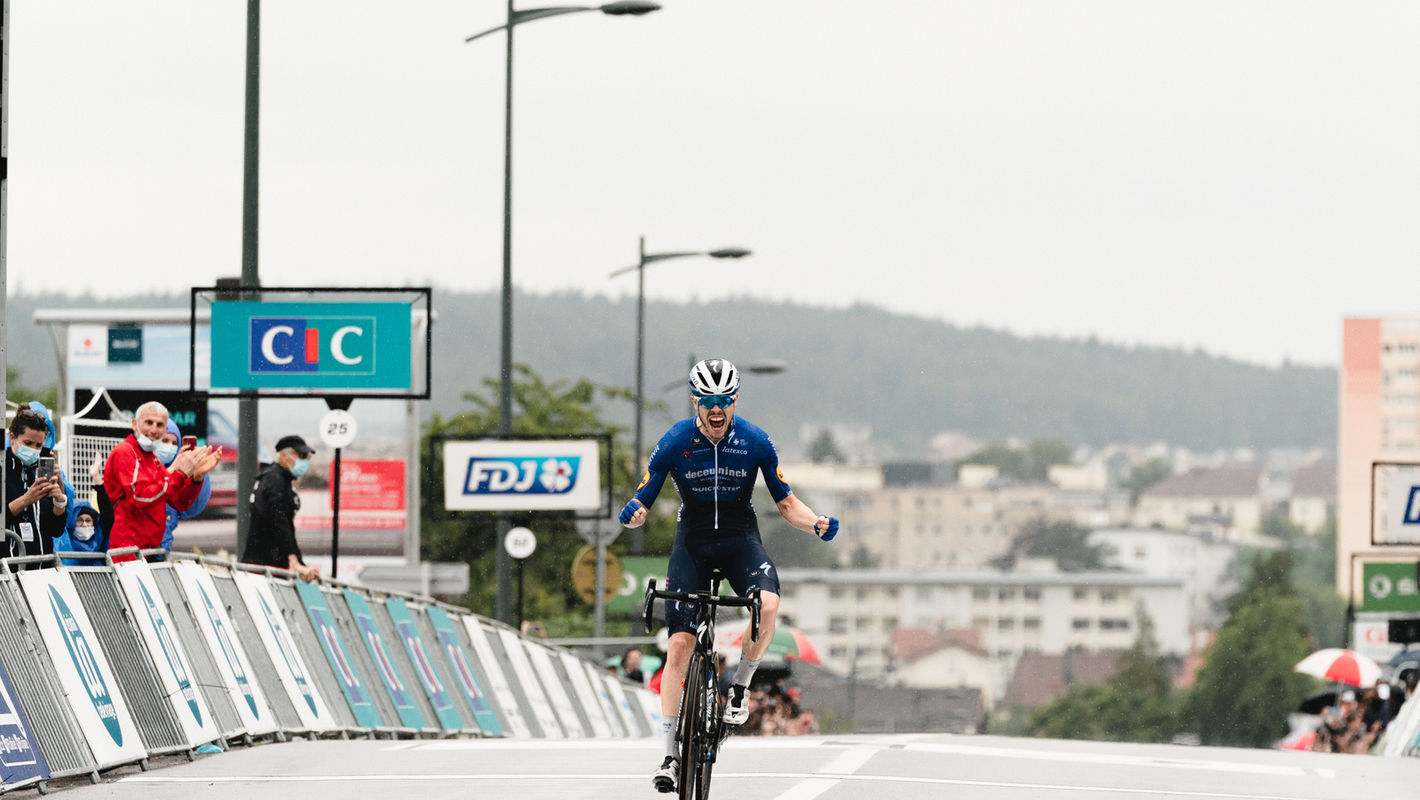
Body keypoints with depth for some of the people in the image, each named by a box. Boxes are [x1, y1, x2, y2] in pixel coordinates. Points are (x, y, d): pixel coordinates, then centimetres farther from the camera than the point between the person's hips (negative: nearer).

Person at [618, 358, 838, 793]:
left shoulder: (755, 441, -9)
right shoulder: (674, 442, -11)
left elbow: (786, 503, -1)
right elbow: (643, 500, -5)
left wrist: (817, 524, -19)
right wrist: (633, 513, -28)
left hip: (741, 539, 0)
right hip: (692, 541, 0)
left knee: (768, 604, -32)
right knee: (679, 643, -10)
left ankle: (740, 685, -5)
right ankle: (670, 754, -2)